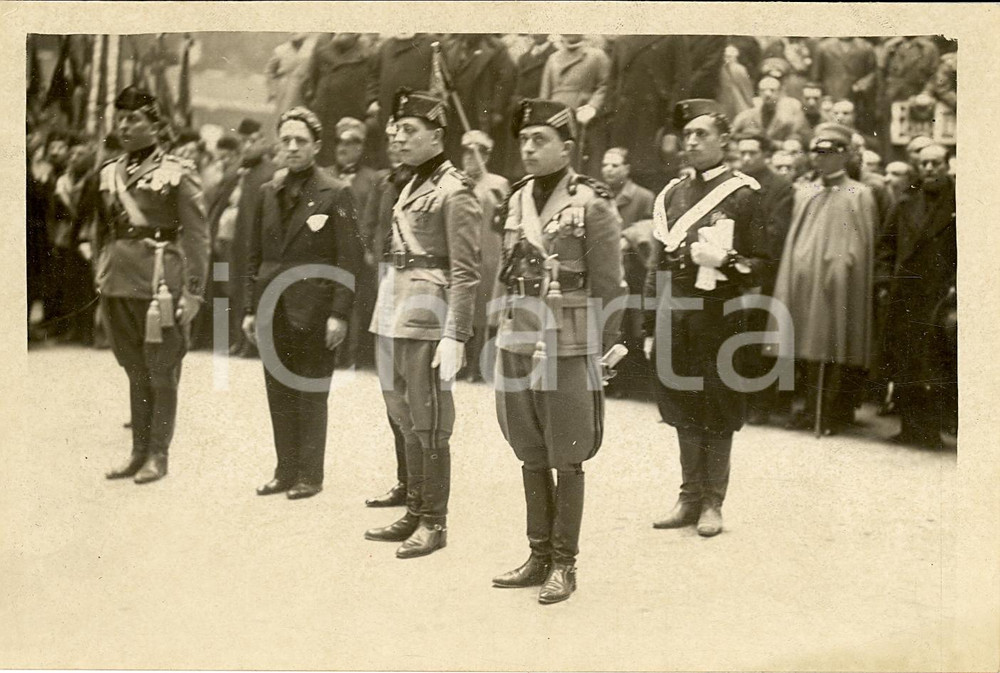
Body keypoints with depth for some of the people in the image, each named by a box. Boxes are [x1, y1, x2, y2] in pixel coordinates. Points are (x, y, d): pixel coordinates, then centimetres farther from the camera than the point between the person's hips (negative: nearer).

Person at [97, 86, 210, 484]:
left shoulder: (177, 173, -4)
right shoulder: (109, 174, 12)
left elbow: (196, 237, -7)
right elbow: (102, 232, 19)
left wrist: (193, 292, -12)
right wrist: (101, 282, 14)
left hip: (159, 283, -5)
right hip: (118, 284, 5)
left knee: (161, 373, 2)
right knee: (135, 373, 12)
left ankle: (158, 455, 11)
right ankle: (138, 452, 21)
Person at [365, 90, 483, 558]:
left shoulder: (454, 191, -10)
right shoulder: (411, 186, 16)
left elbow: (465, 273, -14)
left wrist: (454, 338, -19)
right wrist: (384, 319, 19)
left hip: (427, 323, -9)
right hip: (395, 321, 9)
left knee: (429, 425, -2)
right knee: (407, 422, 14)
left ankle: (434, 523, 8)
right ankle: (415, 514, 24)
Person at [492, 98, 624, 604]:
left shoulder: (592, 204, -8)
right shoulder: (517, 200, 10)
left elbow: (608, 287, -7)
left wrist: (602, 352, -6)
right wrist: (508, 332, 12)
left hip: (568, 348, -6)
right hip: (516, 345, 6)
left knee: (566, 462, 3)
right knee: (531, 458, 13)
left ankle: (564, 565, 13)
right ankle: (538, 557, 24)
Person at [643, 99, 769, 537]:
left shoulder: (743, 194, -3)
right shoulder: (672, 194, 12)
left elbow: (759, 266, -3)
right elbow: (658, 262, 14)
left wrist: (721, 260, -23)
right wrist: (650, 328, 10)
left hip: (718, 319, -5)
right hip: (675, 320, 5)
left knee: (717, 414, 2)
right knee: (683, 410, 11)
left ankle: (713, 504, 13)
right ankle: (690, 499, 22)